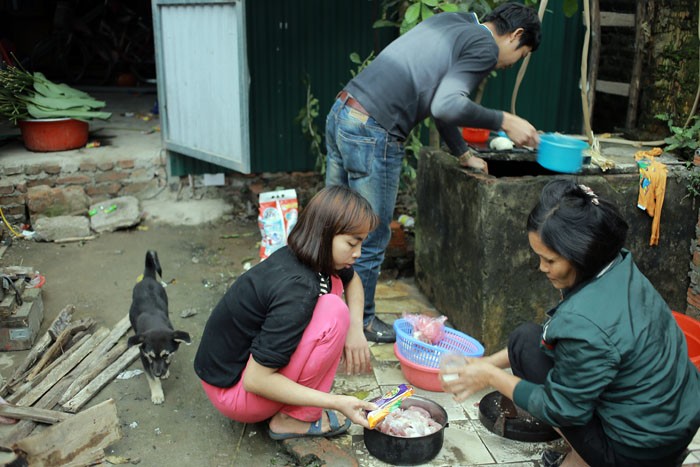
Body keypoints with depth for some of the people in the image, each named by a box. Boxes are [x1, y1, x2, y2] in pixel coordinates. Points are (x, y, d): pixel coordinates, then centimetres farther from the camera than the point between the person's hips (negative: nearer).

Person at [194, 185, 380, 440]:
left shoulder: (304, 256, -6)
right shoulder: (297, 289, -30)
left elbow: (352, 279, 17)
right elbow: (256, 381, -27)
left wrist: (356, 329, -2)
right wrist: (336, 402, -23)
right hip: (232, 390, -9)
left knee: (332, 282, 4)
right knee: (333, 311, -23)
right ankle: (293, 419, -7)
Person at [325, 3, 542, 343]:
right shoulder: (485, 46, -4)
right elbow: (446, 106, -20)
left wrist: (464, 154, 31)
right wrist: (504, 122, -8)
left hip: (340, 113, 9)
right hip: (372, 133, -9)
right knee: (371, 240, 7)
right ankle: (360, 321, 24)